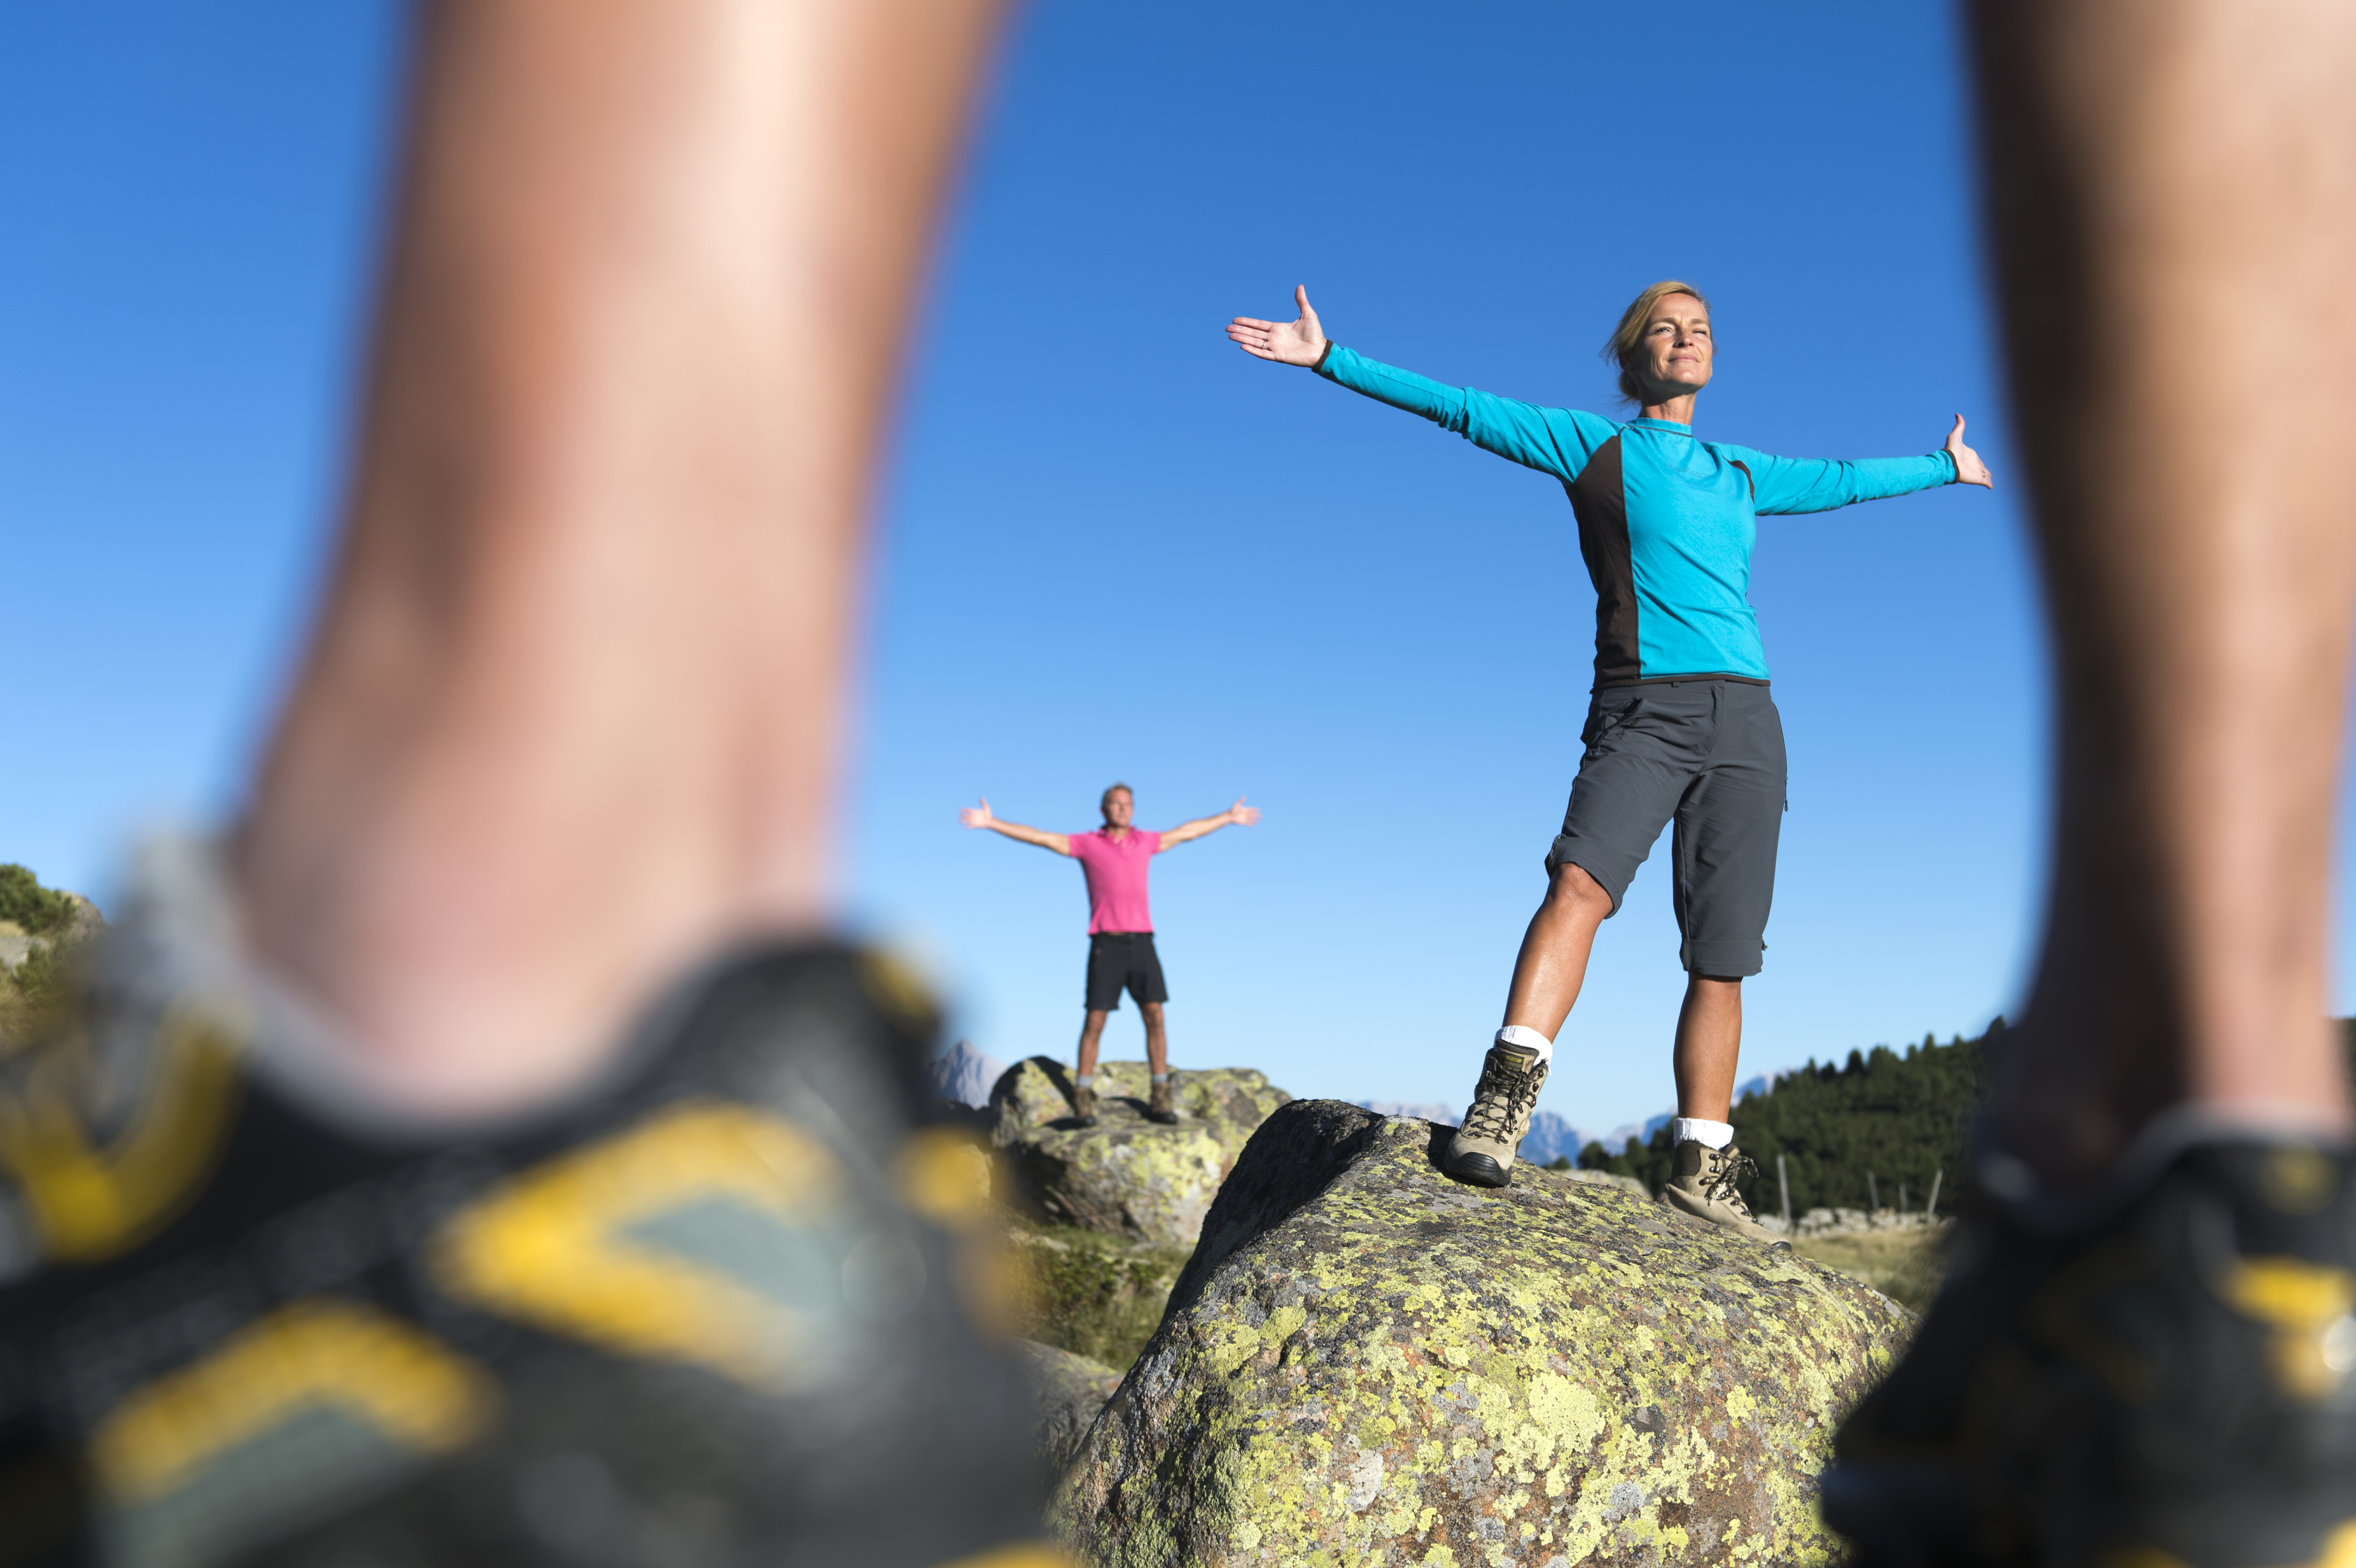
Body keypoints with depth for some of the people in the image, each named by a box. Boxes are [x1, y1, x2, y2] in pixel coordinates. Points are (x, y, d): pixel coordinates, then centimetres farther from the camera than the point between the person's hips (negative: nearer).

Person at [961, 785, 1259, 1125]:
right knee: (1095, 1021, -4)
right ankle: (1082, 1101, 7)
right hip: (1106, 943, -3)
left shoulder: (1145, 841, 15)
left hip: (1142, 942, 3)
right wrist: (990, 823, -9)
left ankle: (1160, 1100, 0)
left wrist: (1230, 817, 36)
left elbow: (1188, 831, 28)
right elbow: (1037, 837, -1)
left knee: (1155, 1016, -7)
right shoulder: (1087, 844, 5)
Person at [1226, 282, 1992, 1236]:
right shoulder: (1592, 446, 12)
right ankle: (1505, 1095, -35)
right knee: (1582, 878, -30)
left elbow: (1844, 480, 40)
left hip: (1745, 723, 4)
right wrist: (1330, 360, 2)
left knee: (1722, 959, -1)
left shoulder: (1742, 475, 24)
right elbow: (1461, 408, 7)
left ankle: (1701, 1167, 5)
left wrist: (1945, 467, 54)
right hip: (1642, 708, -4)